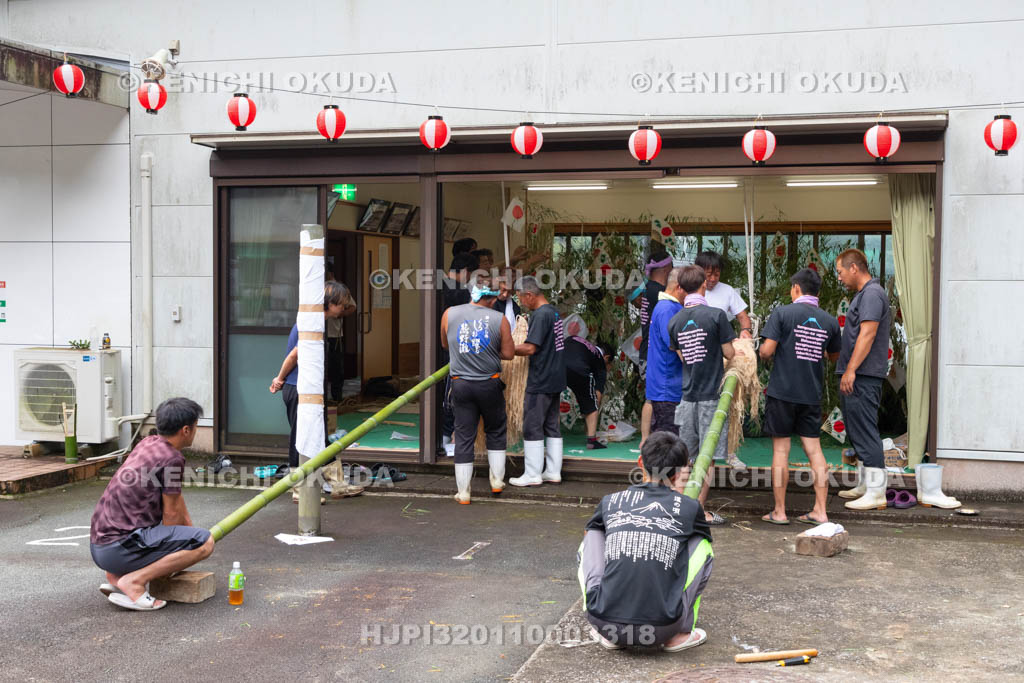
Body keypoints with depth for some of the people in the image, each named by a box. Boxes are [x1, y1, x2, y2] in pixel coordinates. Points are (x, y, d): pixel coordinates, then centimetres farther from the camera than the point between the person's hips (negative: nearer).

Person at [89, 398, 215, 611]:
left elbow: (175, 497, 22)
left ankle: (116, 575, 15)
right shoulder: (172, 458, -13)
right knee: (205, 542, -16)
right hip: (120, 548, -9)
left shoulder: (148, 443, 14)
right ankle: (133, 582, -14)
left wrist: (191, 530, 26)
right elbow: (172, 513, -5)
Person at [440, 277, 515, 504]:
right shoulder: (499, 319, -6)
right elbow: (508, 354, -2)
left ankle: (463, 492, 8)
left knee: (464, 437, 6)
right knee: (495, 432, 19)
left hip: (460, 385, 1)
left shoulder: (449, 314, -1)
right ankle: (497, 480, 23)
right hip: (490, 384, -1)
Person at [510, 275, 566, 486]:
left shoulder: (540, 315, -18)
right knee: (552, 426, 13)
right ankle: (553, 472, 18)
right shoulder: (554, 312, 12)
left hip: (540, 382, -9)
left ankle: (532, 475, 4)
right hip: (555, 380, 9)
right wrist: (517, 348, 13)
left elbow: (530, 348, -21)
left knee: (532, 428, -1)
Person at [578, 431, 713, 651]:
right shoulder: (689, 507, 6)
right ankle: (681, 633, 16)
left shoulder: (610, 501, 11)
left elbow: (589, 530, 34)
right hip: (662, 629, -1)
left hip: (603, 622, 1)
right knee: (702, 545, 19)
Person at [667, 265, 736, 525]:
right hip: (711, 394, -5)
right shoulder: (716, 315, -11)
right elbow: (729, 353, -8)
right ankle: (700, 511, 2)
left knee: (686, 454, 13)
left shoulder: (675, 321, 3)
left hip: (688, 394, 5)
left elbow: (682, 357, 9)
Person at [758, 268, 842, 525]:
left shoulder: (782, 313, -7)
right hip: (812, 395, 4)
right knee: (814, 449, 8)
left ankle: (779, 511, 7)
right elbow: (834, 355, 20)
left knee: (780, 450, 2)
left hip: (782, 391, -4)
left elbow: (767, 351, -13)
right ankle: (820, 511, 8)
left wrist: (761, 351, 9)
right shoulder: (830, 321, 6)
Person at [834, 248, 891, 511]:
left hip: (863, 377, -11)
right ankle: (864, 485, 25)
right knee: (857, 432, 16)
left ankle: (876, 492, -9)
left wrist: (851, 370, -24)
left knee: (866, 432, -10)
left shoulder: (872, 294, -13)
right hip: (855, 376, 11)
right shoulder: (863, 294, 20)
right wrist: (846, 371, 22)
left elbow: (867, 334, -22)